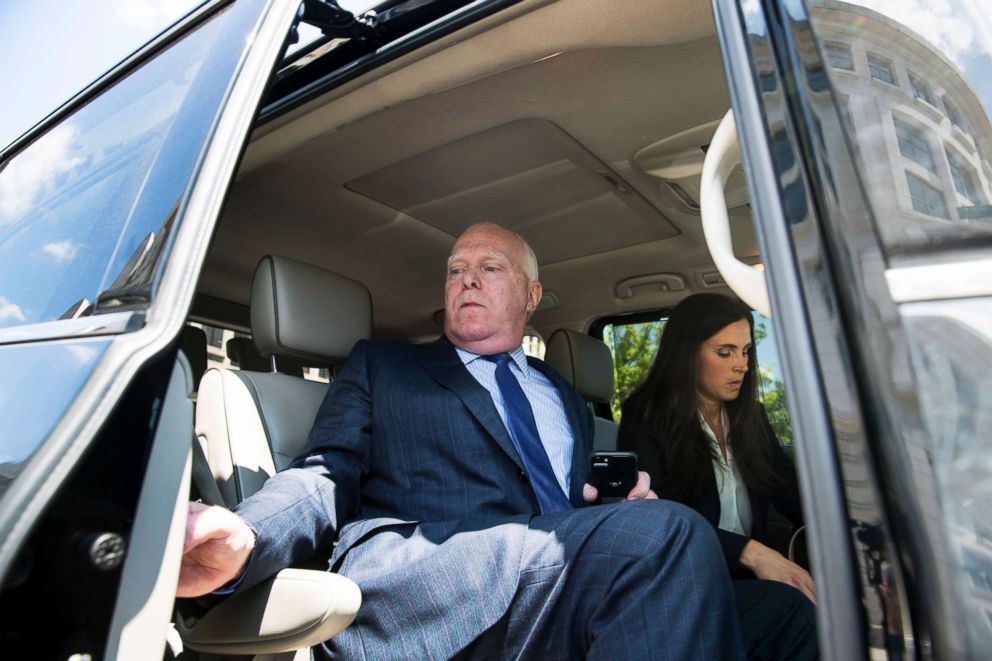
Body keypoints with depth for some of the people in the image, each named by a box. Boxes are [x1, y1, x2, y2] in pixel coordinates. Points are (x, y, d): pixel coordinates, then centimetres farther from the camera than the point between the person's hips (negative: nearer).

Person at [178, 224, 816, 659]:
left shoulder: (565, 396, 27)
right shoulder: (382, 366, 16)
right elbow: (329, 475, 4)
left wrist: (631, 506, 2)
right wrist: (239, 539, -18)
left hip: (584, 579, 5)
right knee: (664, 532, -28)